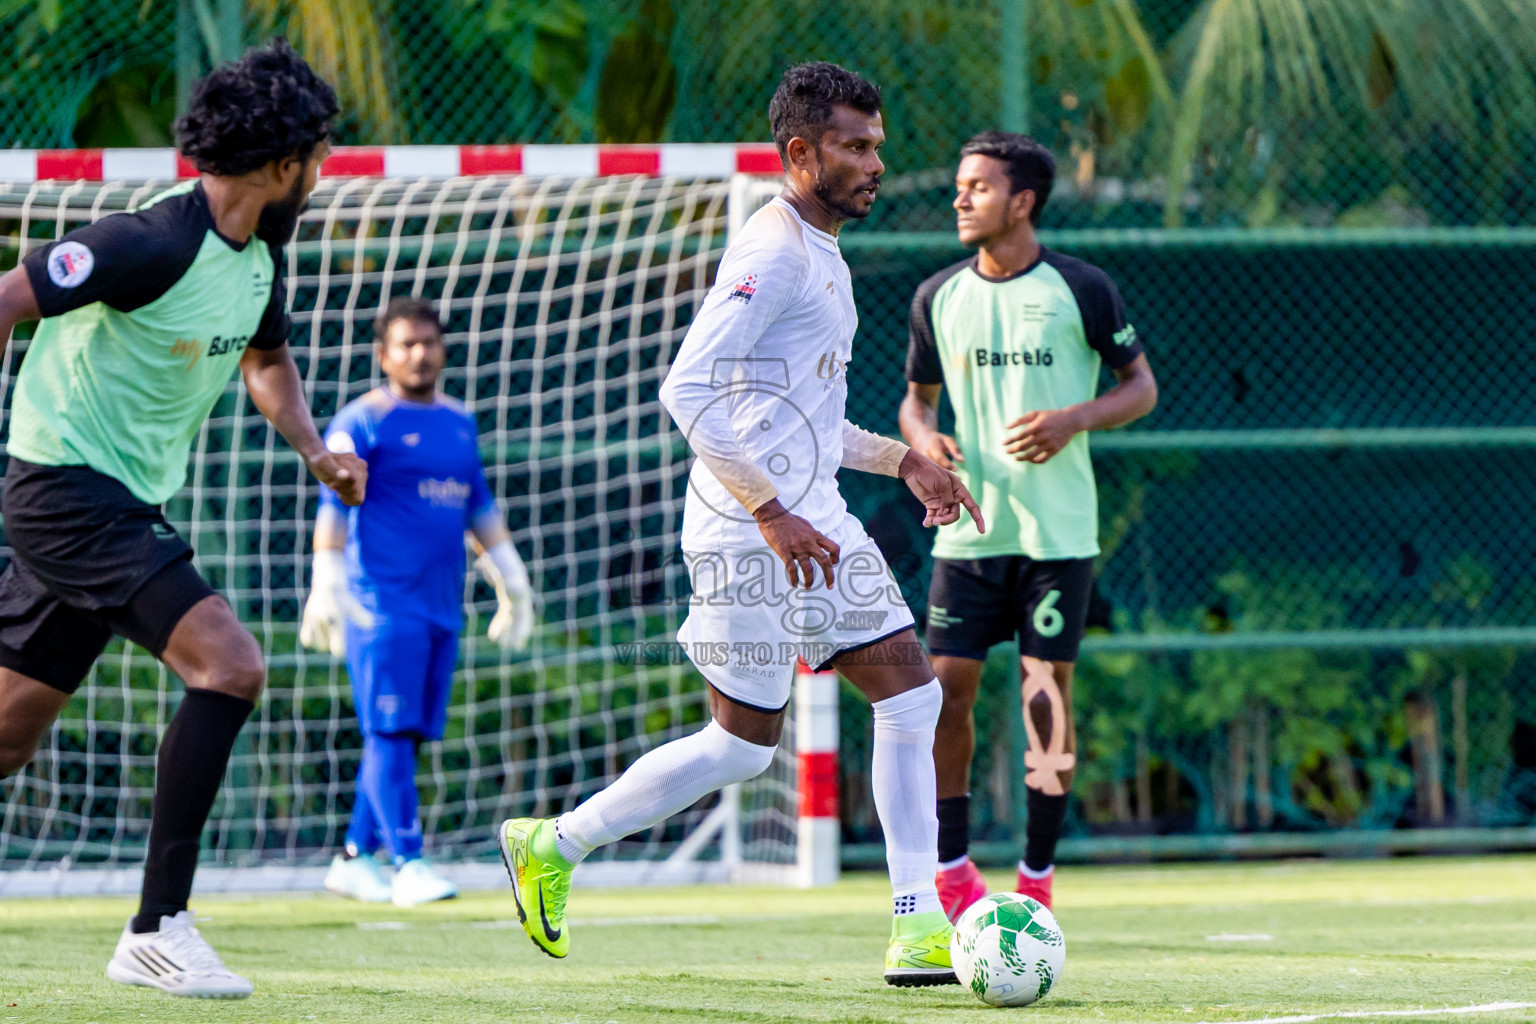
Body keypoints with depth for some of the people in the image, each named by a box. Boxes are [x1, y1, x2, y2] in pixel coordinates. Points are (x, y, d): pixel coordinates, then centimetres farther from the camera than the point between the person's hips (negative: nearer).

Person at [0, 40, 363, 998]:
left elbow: (267, 359, 27)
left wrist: (316, 450, 11)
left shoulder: (261, 255, 7)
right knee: (231, 665, -20)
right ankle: (159, 928, -17)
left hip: (125, 504, 9)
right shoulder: (156, 243, -21)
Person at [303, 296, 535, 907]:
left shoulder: (459, 422, 18)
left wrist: (510, 578, 25)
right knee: (389, 732, -10)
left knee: (409, 735, 7)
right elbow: (334, 506, -9)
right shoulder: (362, 423, -4)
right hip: (381, 601, -7)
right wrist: (327, 588, -18)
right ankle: (407, 863, -15)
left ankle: (355, 858, 14)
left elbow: (479, 505, 27)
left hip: (442, 605, 7)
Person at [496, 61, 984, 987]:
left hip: (813, 524, 10)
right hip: (750, 531, -10)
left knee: (912, 694, 2)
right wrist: (770, 511, -25)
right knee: (743, 744, -5)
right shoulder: (774, 252, -15)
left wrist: (902, 460, 18)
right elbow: (689, 392, -24)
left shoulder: (823, 255, 17)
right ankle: (553, 847, 10)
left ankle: (919, 932, 2)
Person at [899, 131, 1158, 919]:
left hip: (1057, 527, -3)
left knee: (1047, 690, -3)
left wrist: (1074, 420, -15)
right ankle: (951, 873, 5)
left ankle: (1037, 877, 5)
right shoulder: (937, 299, 6)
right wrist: (923, 438, -6)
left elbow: (1141, 386, 3)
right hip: (969, 525, 3)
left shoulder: (1081, 289, -4)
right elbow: (918, 398, 17)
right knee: (946, 686, -5)